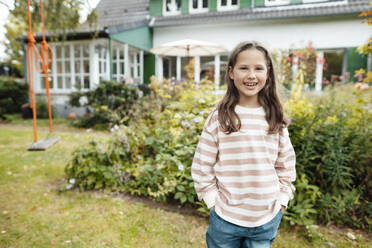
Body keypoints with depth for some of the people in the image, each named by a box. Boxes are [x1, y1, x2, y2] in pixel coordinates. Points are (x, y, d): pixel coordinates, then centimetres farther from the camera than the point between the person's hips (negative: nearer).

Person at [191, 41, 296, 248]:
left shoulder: (275, 118, -1)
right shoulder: (219, 117, -10)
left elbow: (286, 163, 8)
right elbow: (202, 165, -6)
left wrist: (282, 200, 4)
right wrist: (213, 201, -6)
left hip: (267, 219, 3)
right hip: (226, 218, -2)